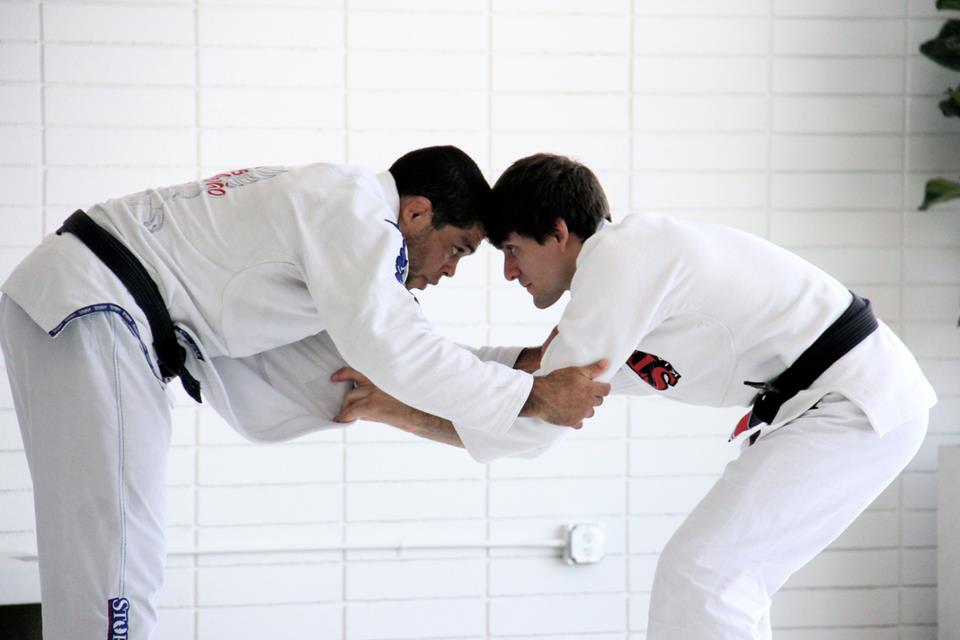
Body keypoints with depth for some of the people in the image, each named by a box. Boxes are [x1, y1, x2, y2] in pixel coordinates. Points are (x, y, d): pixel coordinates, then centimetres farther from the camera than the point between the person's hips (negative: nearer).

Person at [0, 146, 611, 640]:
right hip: (88, 308, -11)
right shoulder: (355, 212, -14)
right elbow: (395, 354, -22)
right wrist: (535, 397, -16)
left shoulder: (330, 205, 17)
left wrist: (529, 362, 11)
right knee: (113, 578, -13)